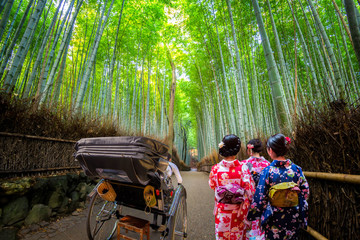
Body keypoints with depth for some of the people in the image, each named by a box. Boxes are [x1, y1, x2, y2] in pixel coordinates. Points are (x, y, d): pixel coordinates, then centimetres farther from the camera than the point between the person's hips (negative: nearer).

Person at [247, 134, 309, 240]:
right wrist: (302, 219, 14)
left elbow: (259, 199, -15)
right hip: (293, 220, 3)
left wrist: (251, 217, 0)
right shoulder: (297, 169, -10)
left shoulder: (267, 171, -20)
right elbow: (305, 193, -1)